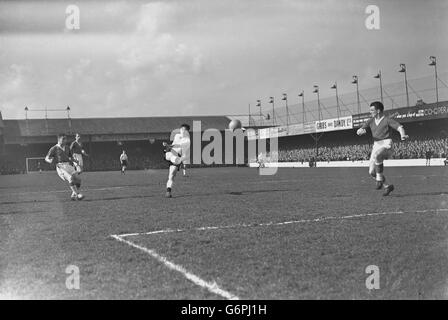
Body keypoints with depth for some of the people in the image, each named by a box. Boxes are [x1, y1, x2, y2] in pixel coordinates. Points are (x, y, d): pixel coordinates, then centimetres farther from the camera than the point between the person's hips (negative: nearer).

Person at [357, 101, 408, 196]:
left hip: (386, 145, -7)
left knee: (376, 155, -38)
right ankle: (387, 186, 18)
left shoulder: (387, 120, -3)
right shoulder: (371, 121, 13)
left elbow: (400, 127, -15)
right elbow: (358, 131, 8)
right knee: (372, 172, 1)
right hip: (376, 146, 7)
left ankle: (380, 179, -23)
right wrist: (361, 131, -17)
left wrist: (403, 135, -37)